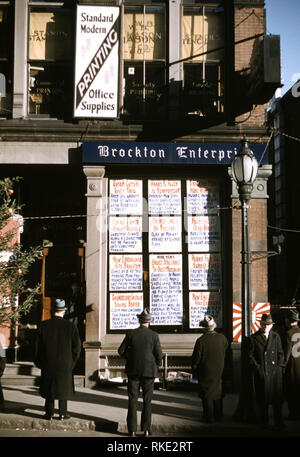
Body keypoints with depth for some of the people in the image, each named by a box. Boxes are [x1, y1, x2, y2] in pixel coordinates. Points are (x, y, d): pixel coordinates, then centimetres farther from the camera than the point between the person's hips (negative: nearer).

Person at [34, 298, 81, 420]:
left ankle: (49, 413, 19)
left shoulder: (43, 325, -8)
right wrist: (72, 362, 8)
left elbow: (38, 346, -3)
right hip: (65, 364, -1)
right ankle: (63, 413, 15)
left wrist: (39, 362, 9)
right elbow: (77, 346, -5)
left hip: (48, 364, 1)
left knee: (49, 387, 14)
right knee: (64, 387, 12)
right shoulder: (71, 326, -10)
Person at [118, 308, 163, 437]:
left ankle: (132, 430, 8)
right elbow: (159, 355, -5)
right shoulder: (154, 335, -6)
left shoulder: (131, 334, -4)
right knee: (147, 401, 8)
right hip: (149, 371, 0)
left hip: (133, 371, 1)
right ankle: (146, 429, 8)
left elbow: (121, 351, 0)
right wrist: (156, 364, 15)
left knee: (132, 401, 7)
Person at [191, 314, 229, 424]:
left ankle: (209, 417, 12)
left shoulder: (201, 340, -19)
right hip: (219, 372, 4)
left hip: (206, 373, -4)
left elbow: (196, 358, -12)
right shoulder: (222, 338, -7)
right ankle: (218, 416, 27)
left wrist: (194, 370, 2)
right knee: (218, 393, 18)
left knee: (207, 396, 7)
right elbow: (227, 354, 6)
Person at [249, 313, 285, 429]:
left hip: (275, 372, 2)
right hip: (261, 373, -2)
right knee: (262, 399, 4)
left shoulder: (276, 336, 8)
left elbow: (280, 353, 12)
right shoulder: (253, 338, 1)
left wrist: (279, 366, 1)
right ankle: (264, 422, 18)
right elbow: (250, 356, 1)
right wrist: (257, 368, -7)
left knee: (277, 399, 4)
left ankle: (278, 422, 16)